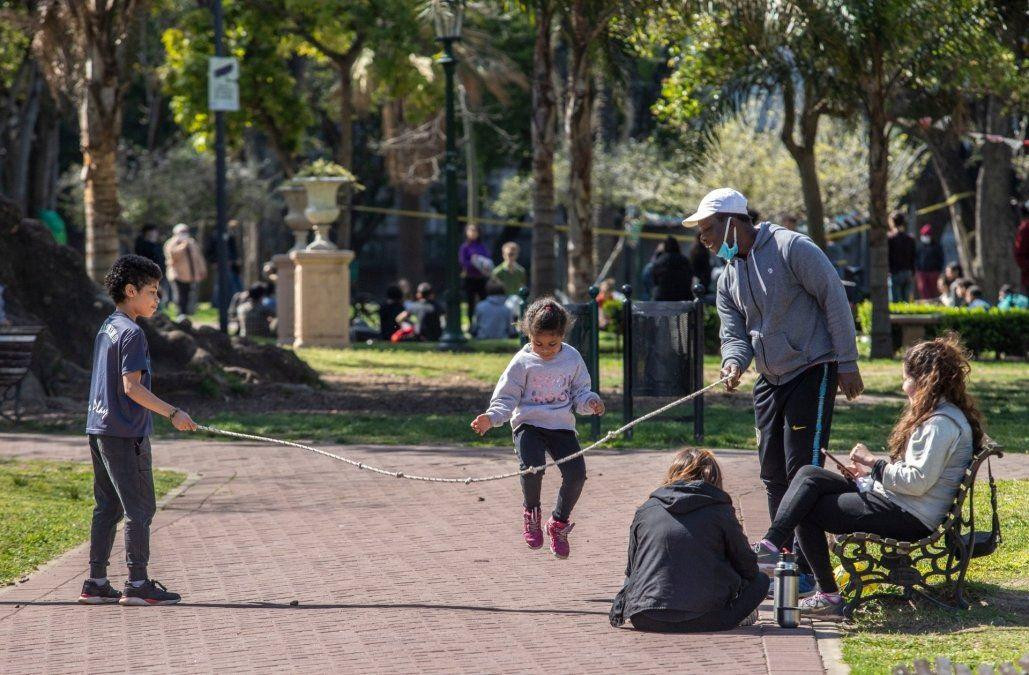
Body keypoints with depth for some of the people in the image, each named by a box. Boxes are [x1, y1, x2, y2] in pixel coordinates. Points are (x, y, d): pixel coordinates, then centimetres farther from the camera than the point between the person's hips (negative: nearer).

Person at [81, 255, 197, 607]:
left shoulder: (106, 328, 14)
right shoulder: (132, 333, -14)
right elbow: (131, 386, -21)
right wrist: (172, 413, -21)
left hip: (99, 429, 9)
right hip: (125, 434, -9)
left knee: (108, 507, 12)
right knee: (140, 508, -3)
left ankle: (96, 582, 14)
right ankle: (138, 584, -2)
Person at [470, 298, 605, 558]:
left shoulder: (572, 359, 4)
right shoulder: (523, 362, -3)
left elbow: (580, 392, 11)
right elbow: (506, 397, 0)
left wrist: (590, 403, -12)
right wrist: (491, 417, -17)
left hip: (562, 426, 2)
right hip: (529, 424, -2)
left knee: (576, 473, -14)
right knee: (532, 467, -29)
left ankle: (559, 522, 13)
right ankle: (531, 513, 4)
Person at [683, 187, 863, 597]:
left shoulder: (791, 248, -13)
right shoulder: (728, 279, 10)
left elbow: (835, 299, -14)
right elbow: (734, 333, 6)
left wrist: (846, 363, -15)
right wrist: (733, 362, -19)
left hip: (812, 373, -8)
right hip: (769, 380, 8)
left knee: (802, 470, -10)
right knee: (773, 473, 10)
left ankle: (807, 569, -7)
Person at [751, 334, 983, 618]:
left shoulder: (942, 424, -17)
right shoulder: (933, 415, 16)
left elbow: (918, 482, -23)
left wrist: (874, 463, -13)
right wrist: (872, 470, 8)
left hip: (910, 519, -11)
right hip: (894, 501, 11)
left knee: (808, 511, -7)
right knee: (810, 476, -2)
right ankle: (772, 545, -13)